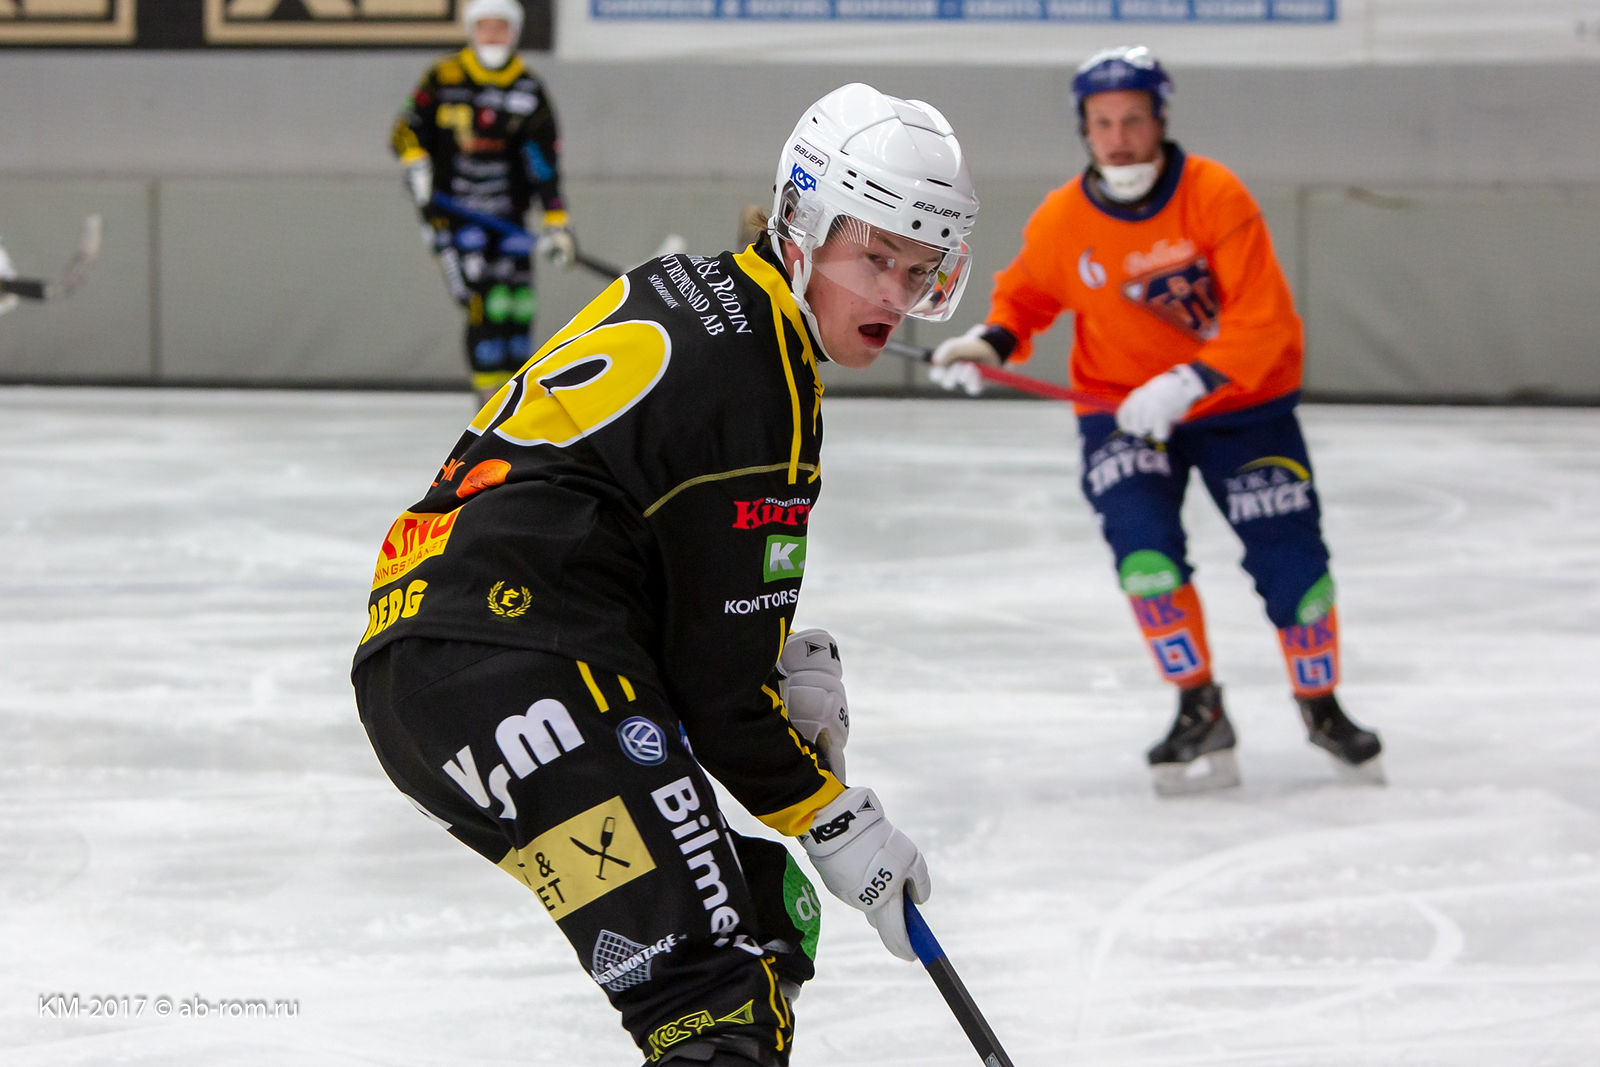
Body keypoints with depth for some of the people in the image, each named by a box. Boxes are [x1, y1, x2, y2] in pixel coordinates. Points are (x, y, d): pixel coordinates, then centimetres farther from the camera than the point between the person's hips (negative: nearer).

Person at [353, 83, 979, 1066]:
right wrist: (837, 821, 2)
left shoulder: (697, 291, 18)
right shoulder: (760, 389, -11)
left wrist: (792, 651, 16)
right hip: (510, 679, -11)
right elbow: (714, 675, -8)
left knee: (766, 914, 19)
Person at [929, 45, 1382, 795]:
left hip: (1240, 404, -1)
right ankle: (1200, 716, -8)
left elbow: (1263, 321, -23)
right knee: (1144, 549, -21)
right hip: (1121, 412, 1)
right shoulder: (1059, 223, -11)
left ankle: (1321, 705, 23)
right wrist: (990, 342, -10)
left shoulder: (1216, 198, -20)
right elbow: (1027, 295, 10)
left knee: (1290, 558, -2)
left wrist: (1187, 385, -33)